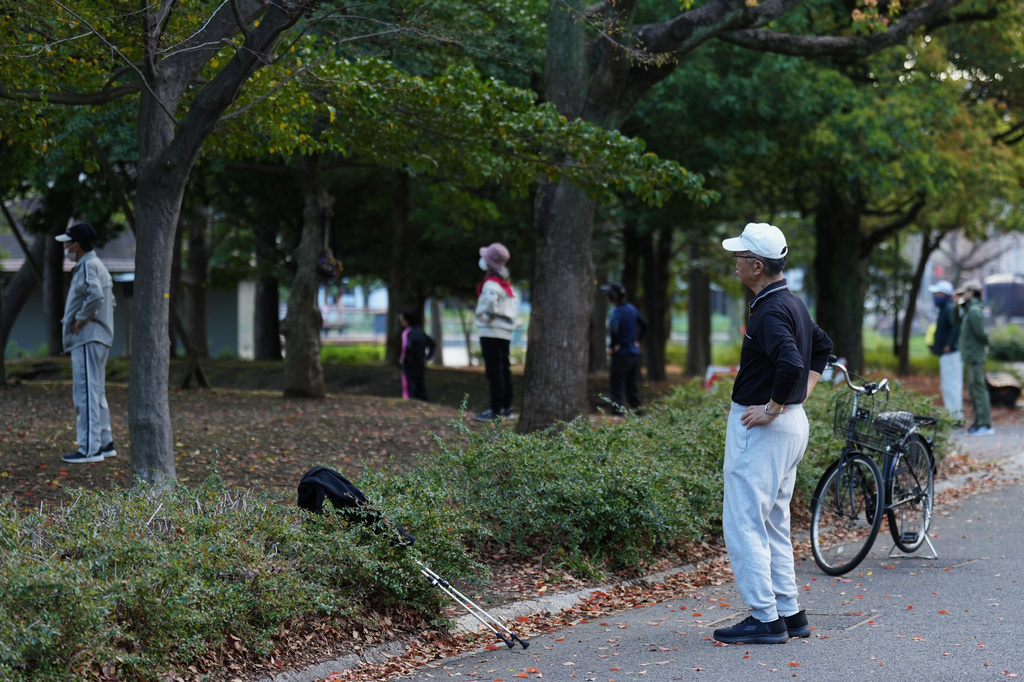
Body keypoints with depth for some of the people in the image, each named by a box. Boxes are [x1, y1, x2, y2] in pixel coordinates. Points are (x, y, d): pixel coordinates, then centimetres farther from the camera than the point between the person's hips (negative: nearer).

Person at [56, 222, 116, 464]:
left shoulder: (88, 266, -13)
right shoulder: (97, 266, 18)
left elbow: (96, 296, -30)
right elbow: (109, 301, 23)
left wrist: (81, 319, -19)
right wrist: (86, 317, 13)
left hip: (87, 339, -11)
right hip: (97, 338, 11)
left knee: (86, 393, -8)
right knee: (96, 393, 16)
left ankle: (90, 449, -7)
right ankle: (104, 442, 21)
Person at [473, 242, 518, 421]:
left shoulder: (492, 283, -15)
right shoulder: (507, 284, 15)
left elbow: (491, 300, -34)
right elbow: (515, 302, 26)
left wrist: (486, 317, -19)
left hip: (491, 332, -10)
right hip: (505, 332, 10)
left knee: (493, 370, -9)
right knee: (504, 369, 14)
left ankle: (496, 410, -10)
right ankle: (506, 407, 19)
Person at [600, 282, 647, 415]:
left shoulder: (618, 312, -18)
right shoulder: (632, 308, 8)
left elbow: (613, 331, -33)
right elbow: (644, 324, 20)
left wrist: (612, 347, -20)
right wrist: (638, 341, 20)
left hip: (621, 355, -8)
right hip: (634, 354, 8)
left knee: (616, 388, -2)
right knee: (632, 387, 15)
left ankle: (618, 408, -7)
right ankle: (636, 408, 18)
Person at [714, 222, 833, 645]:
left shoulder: (770, 311, -20)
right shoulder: (791, 303, 12)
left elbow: (791, 364, -35)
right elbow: (822, 345, 28)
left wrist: (772, 408, -23)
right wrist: (802, 393, 21)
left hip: (762, 429, -10)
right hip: (792, 423, 10)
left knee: (743, 524, -5)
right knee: (773, 524, 16)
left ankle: (765, 619, -4)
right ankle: (789, 614, 19)